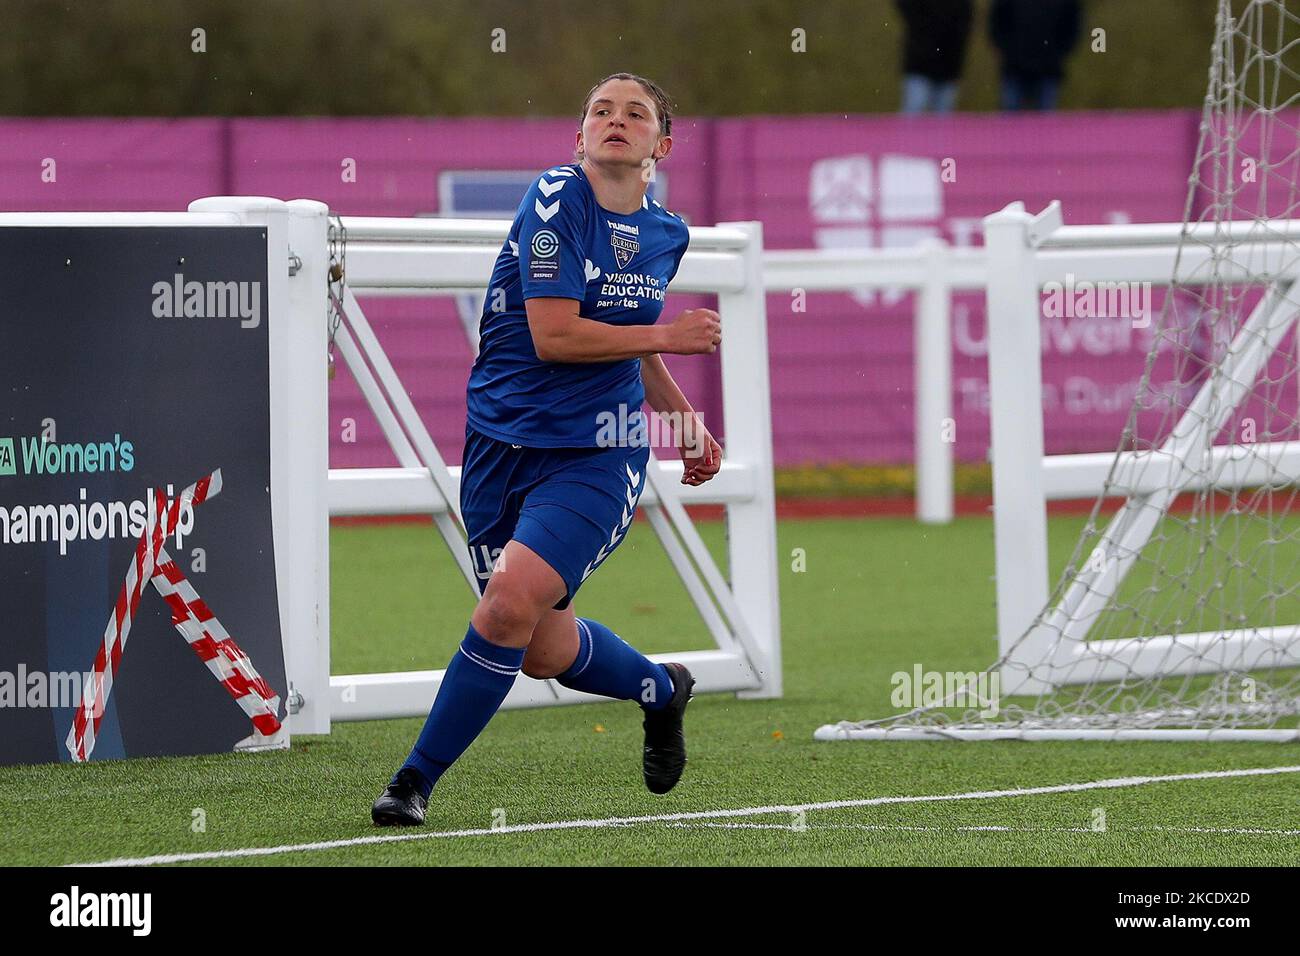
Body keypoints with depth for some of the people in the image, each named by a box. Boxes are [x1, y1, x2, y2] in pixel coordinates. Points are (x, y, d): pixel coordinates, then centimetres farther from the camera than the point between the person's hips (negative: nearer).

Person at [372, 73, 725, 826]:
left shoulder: (665, 234, 7)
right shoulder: (557, 199, -10)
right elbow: (554, 334, -18)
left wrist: (686, 422, 26)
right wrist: (670, 336, -12)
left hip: (597, 458, 1)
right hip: (505, 443, -1)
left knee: (513, 601, -23)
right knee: (546, 652, 6)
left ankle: (417, 779, -9)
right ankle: (662, 690, 40)